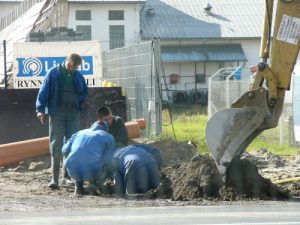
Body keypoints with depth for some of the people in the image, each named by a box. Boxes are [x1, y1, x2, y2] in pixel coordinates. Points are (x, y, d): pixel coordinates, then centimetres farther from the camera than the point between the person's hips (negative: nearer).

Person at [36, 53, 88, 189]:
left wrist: (77, 100, -1)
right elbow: (44, 91, -4)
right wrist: (40, 109, -11)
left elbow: (84, 93, 19)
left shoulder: (78, 76, 8)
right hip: (56, 114, -4)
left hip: (73, 114, 4)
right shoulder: (53, 73, -3)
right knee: (56, 146, -5)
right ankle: (55, 179, -6)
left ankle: (69, 174, 13)